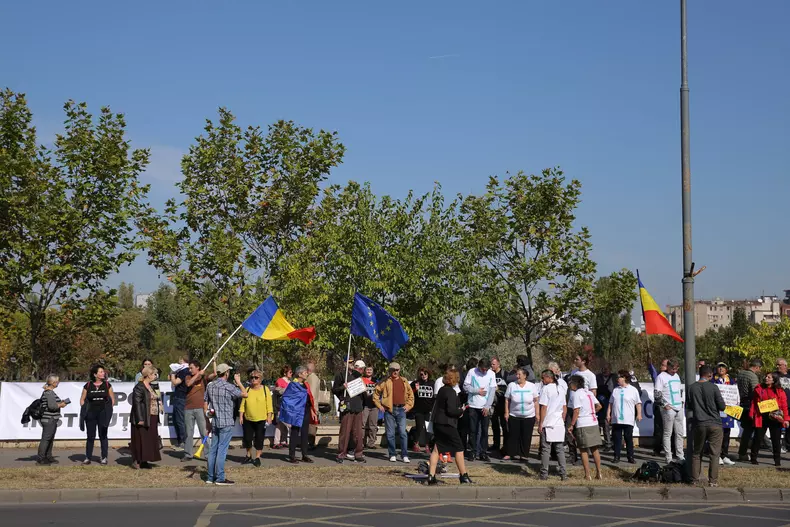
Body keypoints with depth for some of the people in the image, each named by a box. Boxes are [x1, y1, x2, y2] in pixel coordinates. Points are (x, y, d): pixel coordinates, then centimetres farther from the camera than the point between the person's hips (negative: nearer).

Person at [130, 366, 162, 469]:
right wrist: (139, 419, -21)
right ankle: (136, 461, 0)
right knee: (140, 440, -5)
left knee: (150, 440, 9)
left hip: (152, 419, 9)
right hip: (143, 419, -9)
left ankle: (143, 460, 16)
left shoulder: (150, 386, 16)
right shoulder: (139, 387, -13)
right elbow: (136, 403, -17)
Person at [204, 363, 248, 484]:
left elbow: (205, 402, 14)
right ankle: (220, 478, -2)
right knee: (222, 449, -4)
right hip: (226, 422, -7)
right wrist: (238, 382, 2)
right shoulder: (228, 386, -13)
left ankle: (210, 477, 15)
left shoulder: (210, 386, 8)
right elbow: (245, 394, -11)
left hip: (214, 422, 7)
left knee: (213, 449, 10)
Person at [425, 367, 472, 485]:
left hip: (437, 423, 8)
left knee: (436, 449, 8)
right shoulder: (451, 392, -15)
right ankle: (464, 476, 7)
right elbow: (451, 410, -22)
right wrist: (461, 411, -3)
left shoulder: (442, 390, 12)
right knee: (459, 449, 3)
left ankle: (431, 476, 4)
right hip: (447, 424, -8)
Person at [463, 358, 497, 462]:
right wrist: (477, 391, -12)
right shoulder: (472, 372, -3)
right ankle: (474, 452, 10)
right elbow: (465, 387, -3)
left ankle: (483, 453, 10)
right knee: (473, 430, 2)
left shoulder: (491, 374, 0)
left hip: (485, 407, 1)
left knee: (484, 431, 3)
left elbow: (492, 391, -2)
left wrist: (487, 406, -7)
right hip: (473, 406, -1)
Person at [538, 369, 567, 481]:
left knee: (546, 449, 1)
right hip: (559, 424, 6)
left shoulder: (546, 388, -9)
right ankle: (563, 474, 6)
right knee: (559, 449, 9)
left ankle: (544, 474, 3)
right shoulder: (561, 388, 10)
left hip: (548, 423, -6)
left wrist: (540, 423, -7)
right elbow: (565, 408, 13)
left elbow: (544, 407, -12)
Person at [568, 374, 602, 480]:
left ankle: (587, 475, 0)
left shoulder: (576, 394, -8)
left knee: (584, 450, 1)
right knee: (594, 449, 13)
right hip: (594, 423, 7)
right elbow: (599, 406, 13)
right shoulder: (589, 393, 13)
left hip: (583, 424, -7)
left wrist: (571, 425, -10)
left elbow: (576, 411, -14)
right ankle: (598, 473, 14)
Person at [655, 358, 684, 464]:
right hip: (668, 409, -7)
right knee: (667, 434, -3)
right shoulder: (661, 376, -7)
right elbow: (657, 393, -11)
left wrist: (681, 401, 18)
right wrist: (664, 405, -15)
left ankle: (680, 456, 14)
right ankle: (668, 458, -1)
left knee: (679, 434, 9)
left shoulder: (676, 376, 16)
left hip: (679, 408, 7)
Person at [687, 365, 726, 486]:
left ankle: (695, 479, 14)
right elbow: (722, 407, -7)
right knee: (715, 453, 3)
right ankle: (713, 480, 0)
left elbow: (689, 407, 9)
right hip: (714, 424, -3)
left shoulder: (692, 388, -1)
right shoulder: (713, 387, -10)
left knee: (697, 453, 14)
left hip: (699, 424, 3)